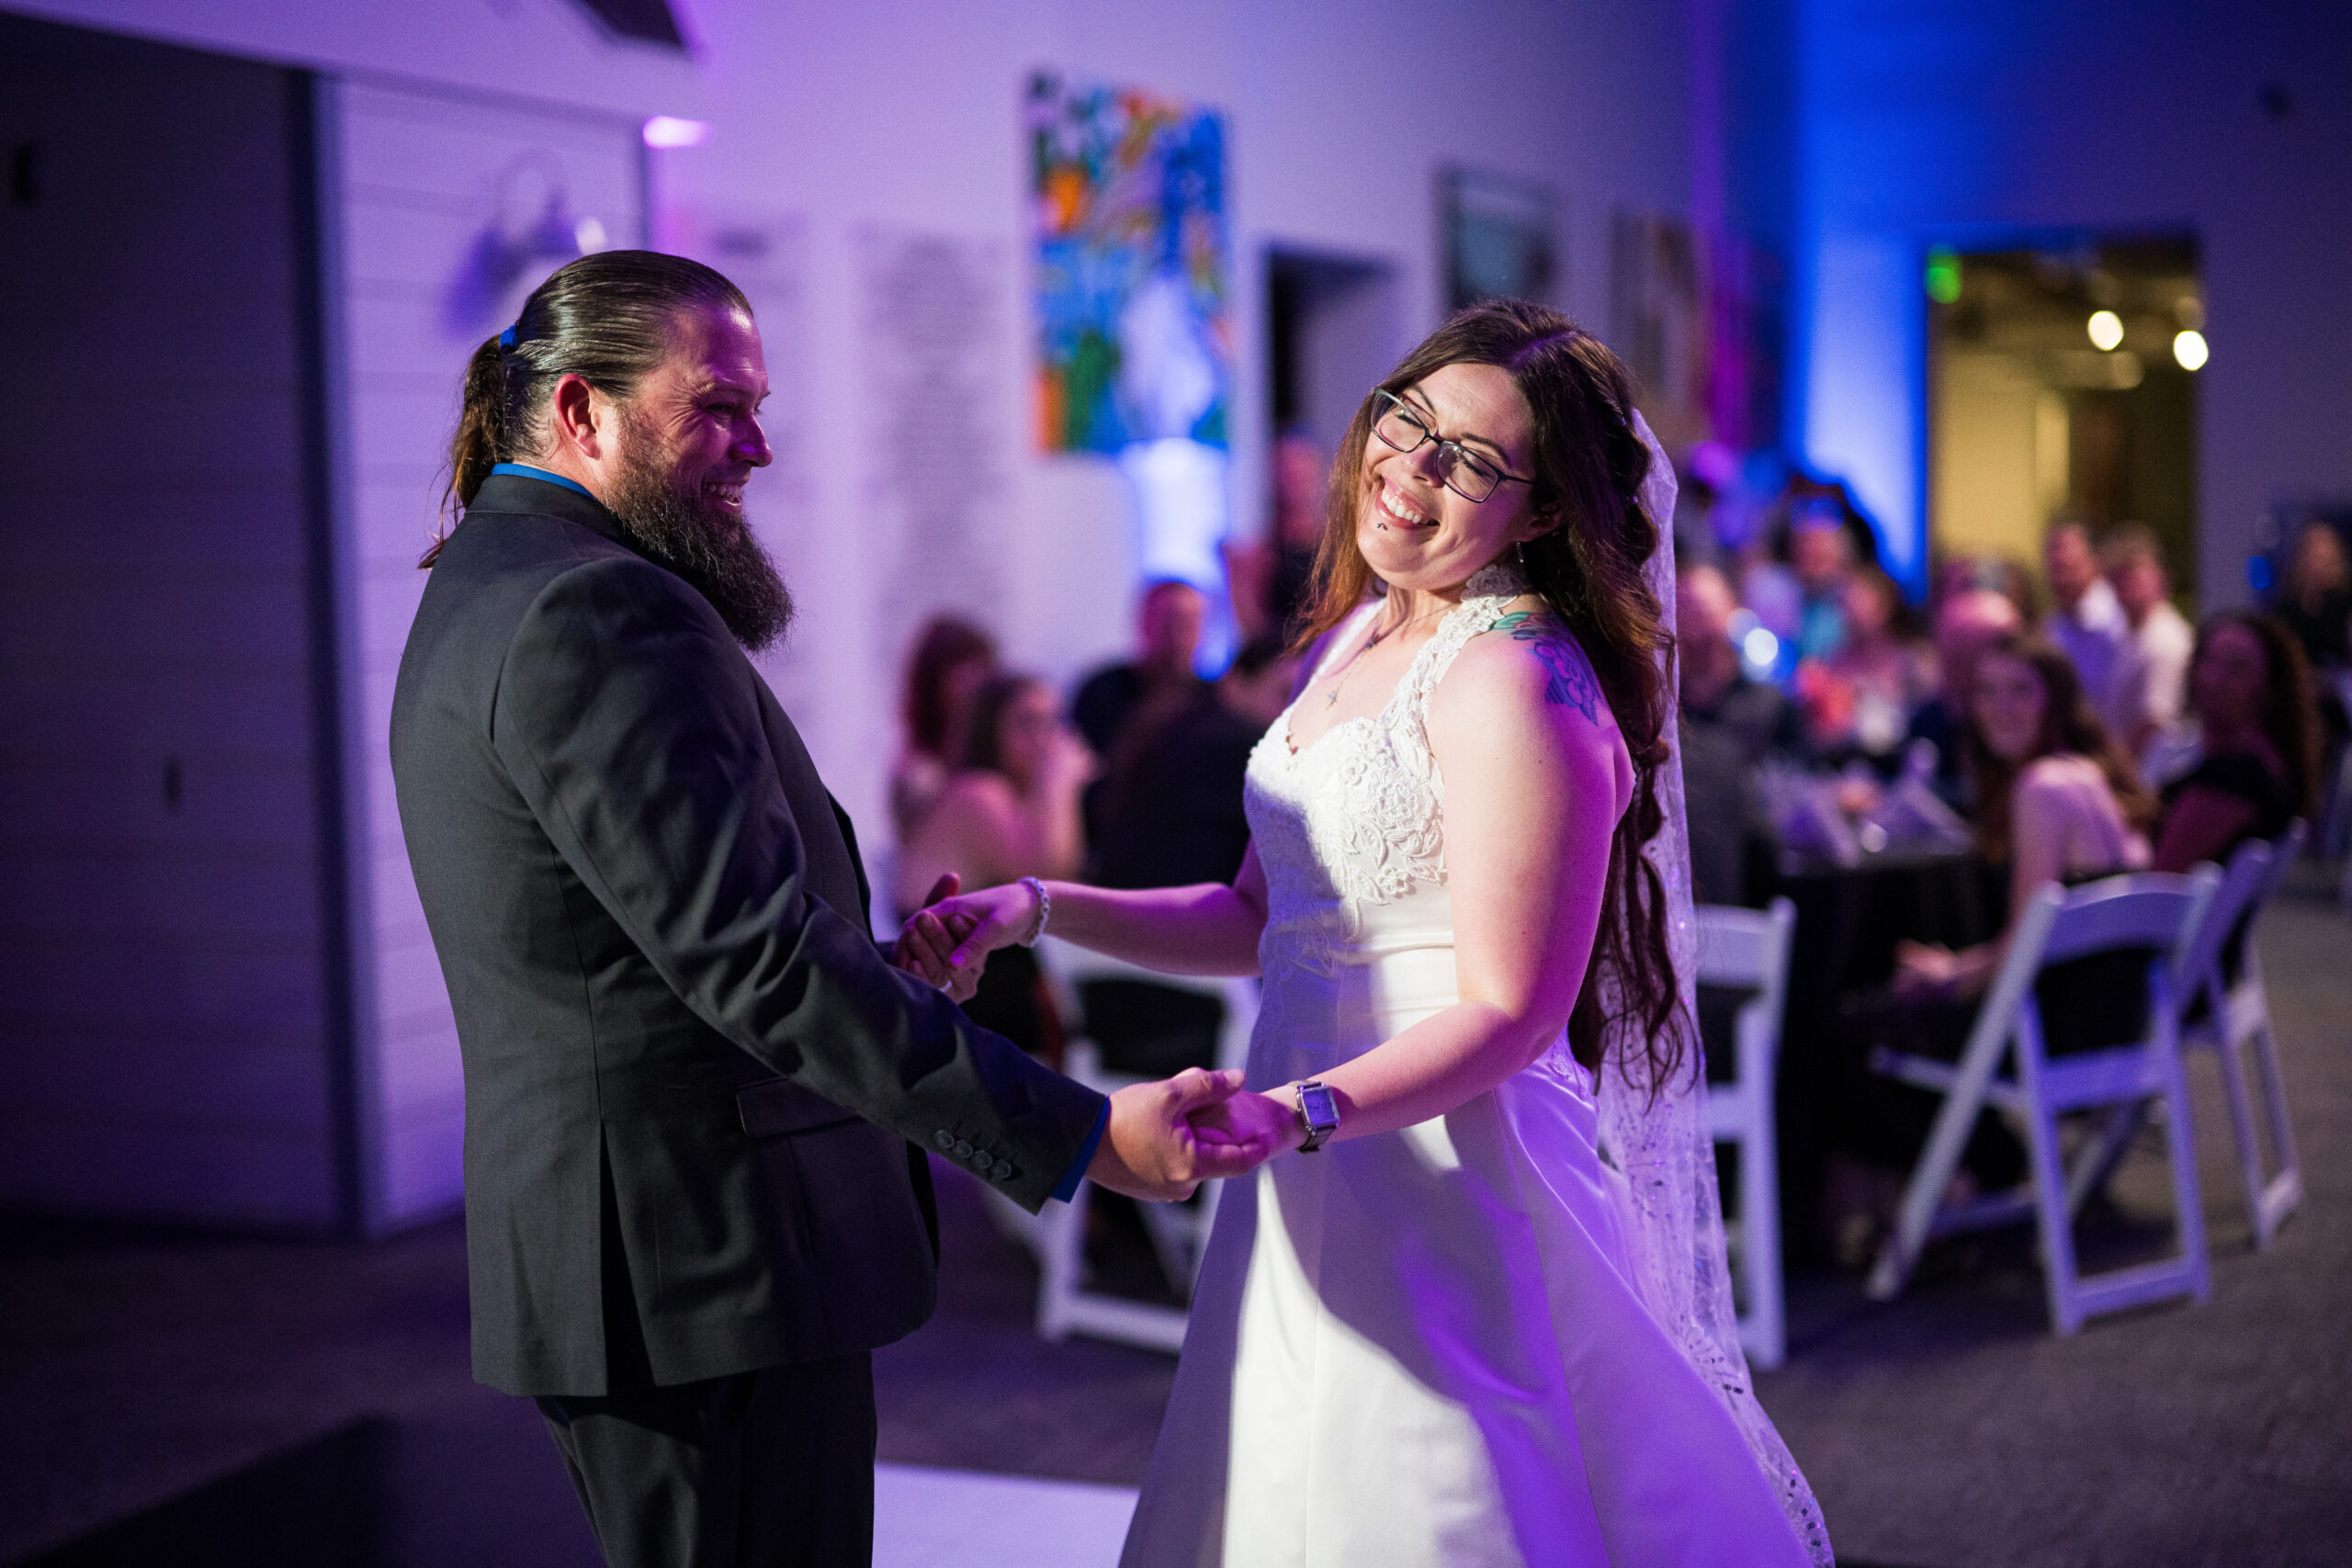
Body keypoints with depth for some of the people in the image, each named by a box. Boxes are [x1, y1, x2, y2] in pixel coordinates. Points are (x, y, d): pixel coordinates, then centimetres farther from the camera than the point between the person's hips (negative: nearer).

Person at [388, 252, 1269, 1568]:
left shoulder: (485, 598, 16)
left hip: (608, 1256, 11)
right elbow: (754, 964, -26)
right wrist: (1077, 1136, -26)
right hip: (711, 1269, -11)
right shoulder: (603, 614, -18)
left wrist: (873, 972, 6)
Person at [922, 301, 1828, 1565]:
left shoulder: (1515, 680, -16)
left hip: (1445, 1174, -8)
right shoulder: (1358, 636, 12)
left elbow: (1510, 1013, -19)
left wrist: (1299, 1112, -32)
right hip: (1318, 1187, 9)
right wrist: (1038, 910, 5)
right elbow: (1262, 918, 14)